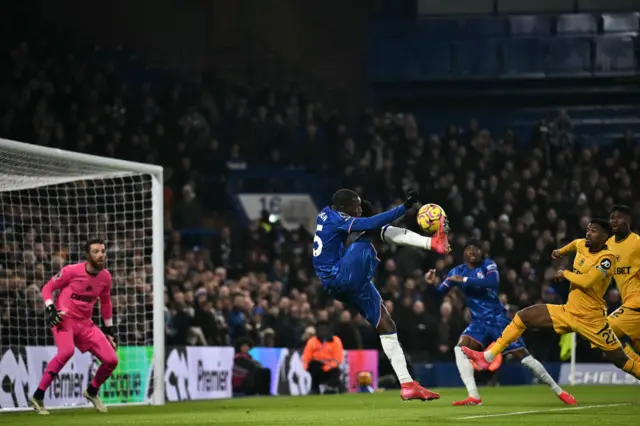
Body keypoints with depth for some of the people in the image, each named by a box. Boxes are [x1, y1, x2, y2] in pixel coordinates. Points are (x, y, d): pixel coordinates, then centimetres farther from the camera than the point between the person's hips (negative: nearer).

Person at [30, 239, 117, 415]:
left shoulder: (105, 276, 3)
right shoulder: (72, 271, -13)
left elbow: (105, 302, 19)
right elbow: (47, 288, -3)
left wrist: (109, 329, 20)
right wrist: (50, 308, -18)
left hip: (85, 323, 6)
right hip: (64, 319, -6)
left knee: (111, 360, -2)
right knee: (67, 351, -36)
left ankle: (92, 391, 28)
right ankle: (38, 397, -28)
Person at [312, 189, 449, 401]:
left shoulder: (325, 216, 18)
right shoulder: (336, 219, -10)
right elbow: (372, 224, -23)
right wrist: (404, 207, -23)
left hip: (338, 286, 10)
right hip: (342, 277, -10)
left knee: (387, 327, 9)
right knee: (378, 231, -11)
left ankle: (407, 384, 5)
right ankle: (433, 243, -23)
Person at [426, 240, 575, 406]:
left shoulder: (488, 265, -6)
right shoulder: (457, 271, 5)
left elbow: (492, 282, -27)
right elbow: (438, 294, 3)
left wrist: (464, 280, -29)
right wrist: (432, 283, -19)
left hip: (498, 320, -3)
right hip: (479, 323, 3)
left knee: (523, 356, -5)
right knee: (460, 348, -24)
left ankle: (558, 391, 9)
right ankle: (473, 397, -26)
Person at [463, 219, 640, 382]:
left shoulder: (607, 258, -18)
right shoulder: (582, 245, 4)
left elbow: (586, 281, -32)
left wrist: (565, 273, -17)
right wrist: (561, 251, 44)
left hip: (591, 319, -7)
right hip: (568, 311, 7)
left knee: (621, 360, -7)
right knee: (522, 317, 1)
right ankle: (487, 357, 4)